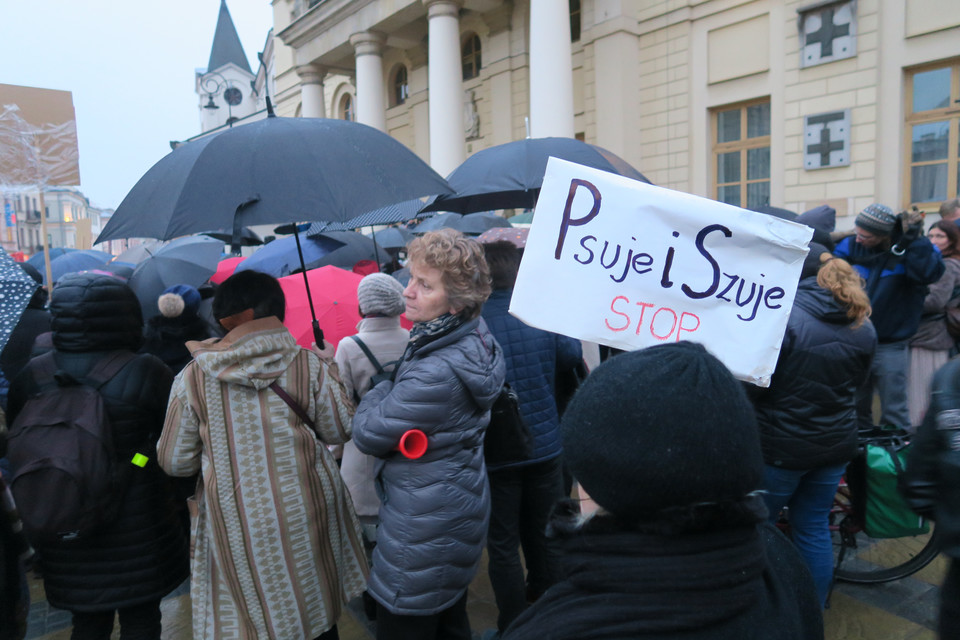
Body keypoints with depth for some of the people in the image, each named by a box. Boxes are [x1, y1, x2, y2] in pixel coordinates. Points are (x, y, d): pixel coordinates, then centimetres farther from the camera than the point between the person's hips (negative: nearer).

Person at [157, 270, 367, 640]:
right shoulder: (309, 365, -9)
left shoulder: (193, 377, -8)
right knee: (316, 609, 22)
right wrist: (329, 368, 10)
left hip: (236, 522, 0)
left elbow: (175, 462, -2)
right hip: (305, 513, 1)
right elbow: (340, 430, 0)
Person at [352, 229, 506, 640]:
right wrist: (394, 388, -4)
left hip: (423, 532, -9)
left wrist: (380, 388, -3)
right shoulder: (476, 339, -1)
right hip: (461, 509, 9)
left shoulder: (437, 372, -32)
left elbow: (368, 434, -19)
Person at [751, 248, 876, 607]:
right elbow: (857, 382, 13)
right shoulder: (863, 326, 2)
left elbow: (755, 382, -20)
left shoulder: (785, 317, -21)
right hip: (836, 444, 6)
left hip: (781, 445, -6)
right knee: (815, 528, 19)